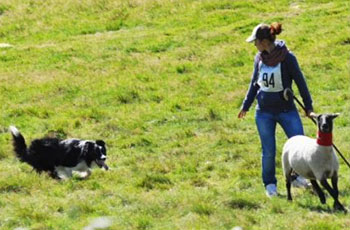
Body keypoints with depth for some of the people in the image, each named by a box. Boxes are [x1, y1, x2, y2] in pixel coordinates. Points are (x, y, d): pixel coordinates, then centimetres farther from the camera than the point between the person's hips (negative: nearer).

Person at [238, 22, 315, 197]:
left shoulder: (287, 58, -14)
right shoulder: (259, 58, 0)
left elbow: (300, 82, -6)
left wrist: (308, 107, -2)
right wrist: (245, 106, 20)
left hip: (287, 110, -3)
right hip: (264, 112, 3)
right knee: (268, 152, 4)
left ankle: (296, 176, 15)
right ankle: (270, 185, 19)